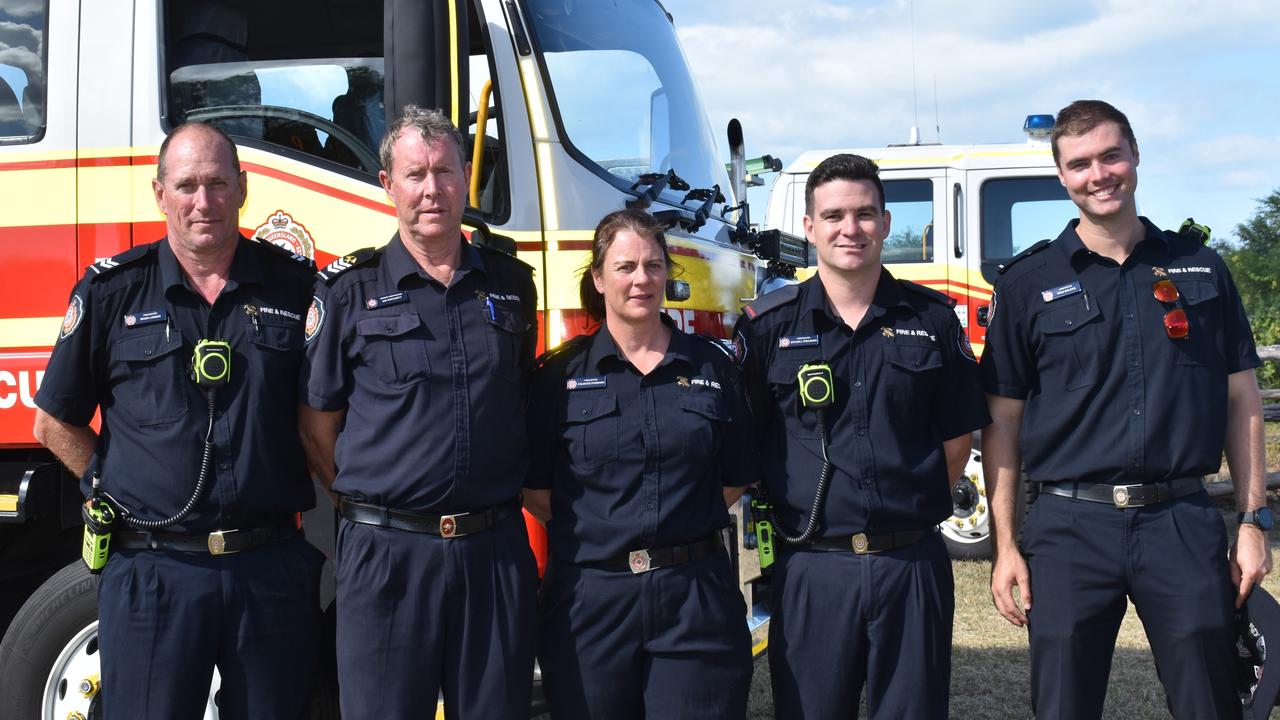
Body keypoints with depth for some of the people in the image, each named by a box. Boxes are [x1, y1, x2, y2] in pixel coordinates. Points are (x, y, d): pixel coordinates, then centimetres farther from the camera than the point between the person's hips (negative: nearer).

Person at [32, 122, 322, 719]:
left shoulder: (296, 285, 3)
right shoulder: (111, 290, 2)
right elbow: (56, 425, 9)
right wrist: (117, 492, 2)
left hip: (272, 572, 1)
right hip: (153, 573, -1)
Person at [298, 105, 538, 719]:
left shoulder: (511, 284, 9)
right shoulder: (350, 290, 0)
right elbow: (317, 423, 3)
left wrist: (499, 502, 12)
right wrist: (366, 503, 1)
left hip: (496, 550, 3)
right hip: (386, 552, -2)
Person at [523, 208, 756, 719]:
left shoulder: (713, 366, 8)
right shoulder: (561, 374, 2)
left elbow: (734, 480, 10)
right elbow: (536, 491, 2)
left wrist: (681, 521, 4)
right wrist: (593, 531, 0)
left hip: (695, 600, 1)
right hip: (591, 596, -1)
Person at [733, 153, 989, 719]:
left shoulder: (932, 318, 5)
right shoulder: (768, 325, 0)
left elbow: (957, 434, 11)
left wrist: (914, 507, 7)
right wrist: (790, 506, 1)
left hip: (913, 562, 2)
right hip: (813, 567, -1)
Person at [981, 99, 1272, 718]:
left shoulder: (1200, 268, 9)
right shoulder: (1027, 283, 4)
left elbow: (1241, 400, 11)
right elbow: (1002, 422, 4)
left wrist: (1253, 521, 5)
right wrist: (1004, 545, -1)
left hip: (1184, 526, 1)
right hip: (1069, 527, -1)